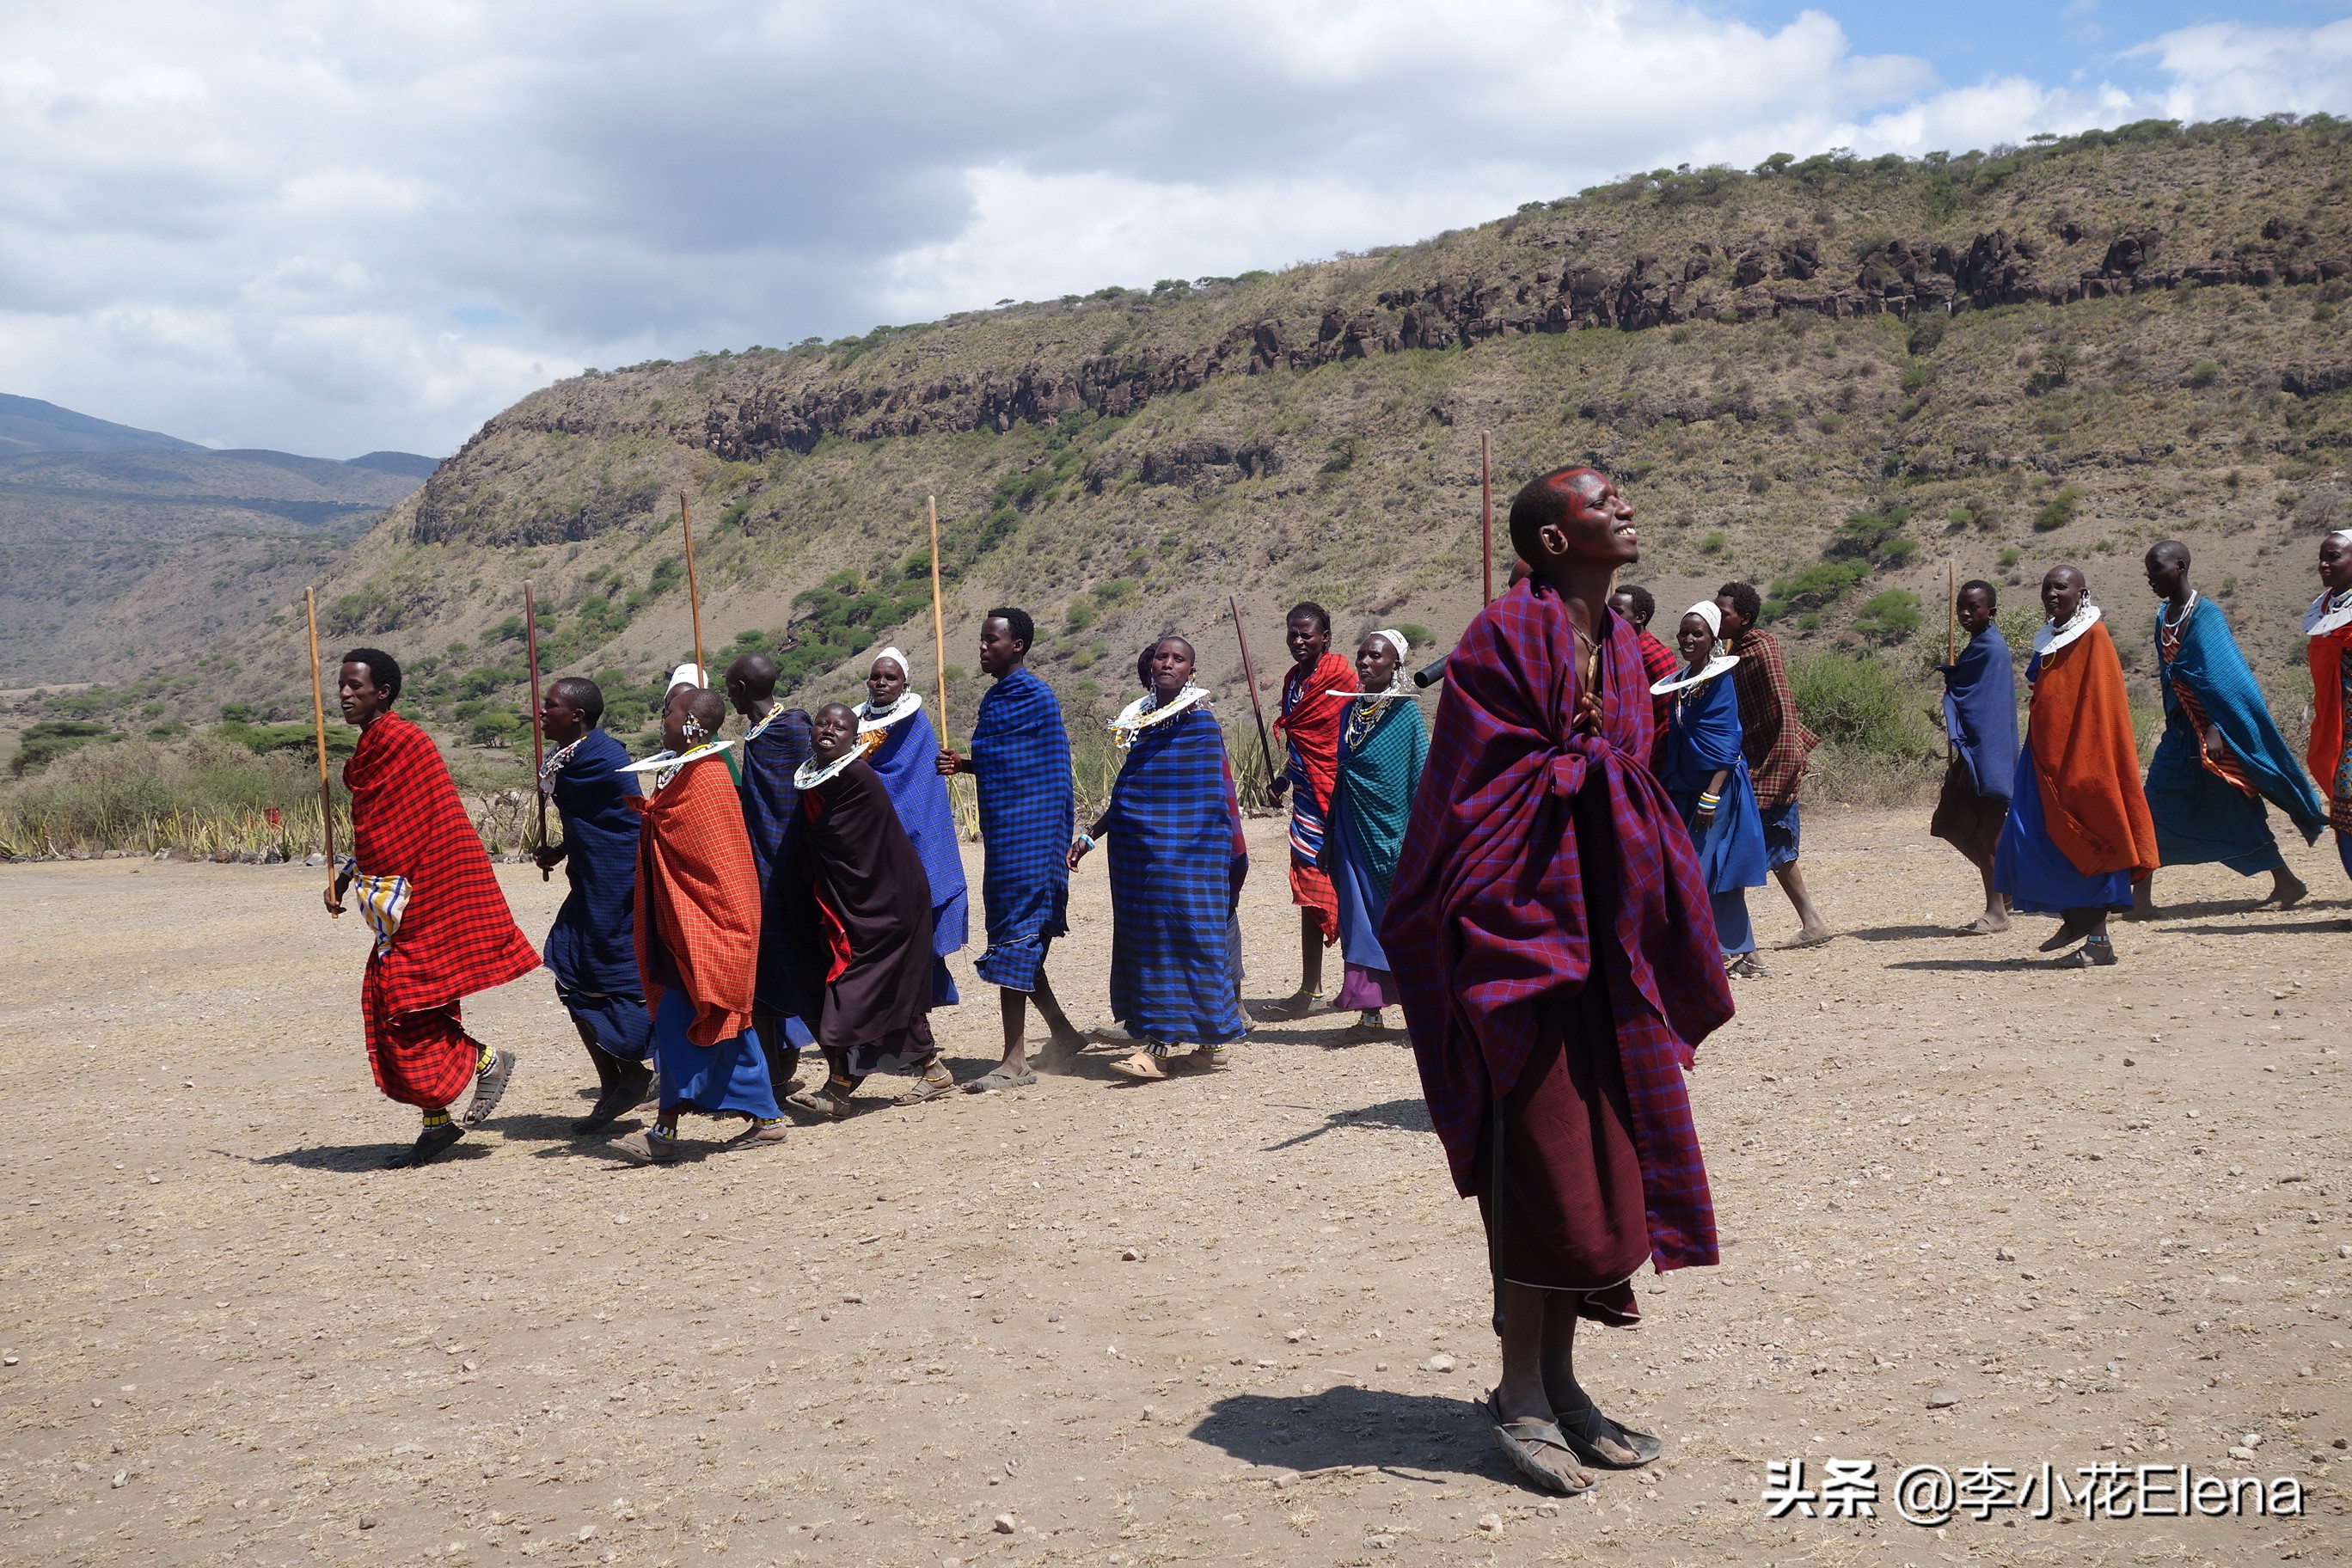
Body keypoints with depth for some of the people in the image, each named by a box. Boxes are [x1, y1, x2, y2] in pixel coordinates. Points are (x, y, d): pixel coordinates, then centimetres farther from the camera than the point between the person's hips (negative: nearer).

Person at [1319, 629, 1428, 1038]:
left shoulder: (1406, 712, -6)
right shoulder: (1352, 711, 10)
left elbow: (1421, 775, -8)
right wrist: (1330, 838, 13)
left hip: (1390, 829, -5)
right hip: (1354, 830, 5)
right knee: (1360, 913, 3)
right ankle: (1369, 1008, 7)